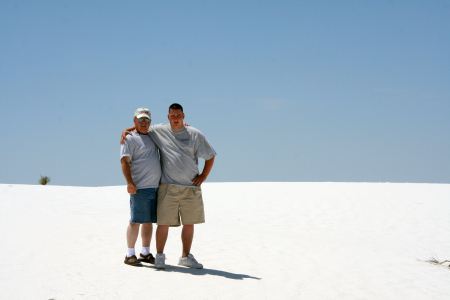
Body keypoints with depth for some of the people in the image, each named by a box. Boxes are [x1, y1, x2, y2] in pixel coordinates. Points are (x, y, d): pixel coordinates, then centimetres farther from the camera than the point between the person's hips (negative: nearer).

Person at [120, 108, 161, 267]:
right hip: (140, 188, -7)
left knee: (149, 221, 10)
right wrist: (129, 182, -23)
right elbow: (124, 161, -12)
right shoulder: (130, 139, -3)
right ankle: (130, 255, -1)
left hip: (155, 188, 7)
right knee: (136, 221, -7)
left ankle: (145, 253, 18)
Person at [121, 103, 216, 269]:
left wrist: (203, 176, 3)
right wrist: (126, 131, 6)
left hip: (191, 187, 2)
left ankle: (186, 256, 20)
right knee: (163, 222, -5)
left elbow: (210, 156, 10)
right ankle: (159, 256, 9)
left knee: (189, 223, 8)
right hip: (168, 187, -1)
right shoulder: (159, 131, 5)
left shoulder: (195, 135, 4)